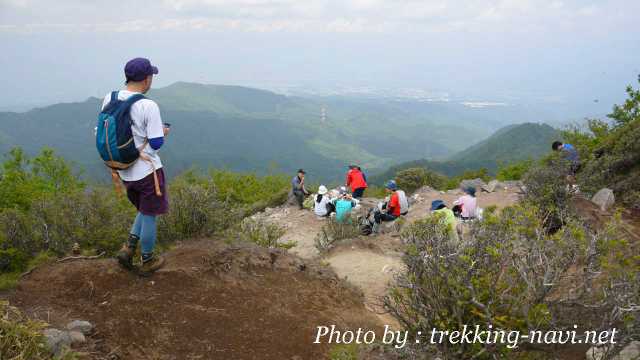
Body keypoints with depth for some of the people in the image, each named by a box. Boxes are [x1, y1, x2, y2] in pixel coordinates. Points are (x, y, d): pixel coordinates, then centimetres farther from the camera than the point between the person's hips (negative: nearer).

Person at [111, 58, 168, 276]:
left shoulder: (109, 99, -1)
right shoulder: (148, 106, -20)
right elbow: (156, 143, -18)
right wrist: (163, 133, 4)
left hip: (124, 171, 6)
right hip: (147, 170, -6)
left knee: (144, 211, 27)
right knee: (149, 216, 11)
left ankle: (129, 248, 16)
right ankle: (147, 261, 24)